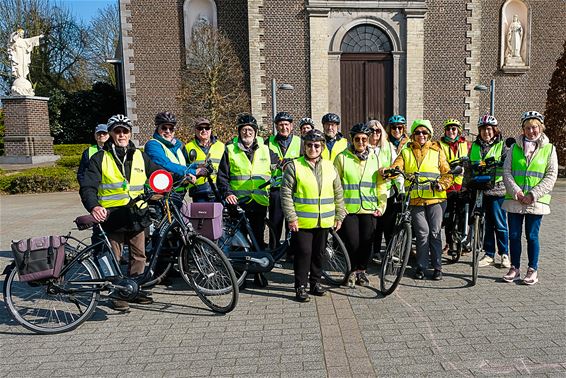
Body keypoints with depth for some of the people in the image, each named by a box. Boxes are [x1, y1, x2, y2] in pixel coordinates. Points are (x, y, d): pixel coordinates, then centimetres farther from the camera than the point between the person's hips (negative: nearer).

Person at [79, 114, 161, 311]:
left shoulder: (140, 156, 13)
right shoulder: (100, 158, 1)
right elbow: (87, 187, -6)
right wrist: (93, 206, -26)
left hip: (137, 215, 3)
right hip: (112, 216, -3)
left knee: (139, 255, 10)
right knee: (113, 257, 5)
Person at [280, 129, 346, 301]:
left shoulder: (330, 167, 9)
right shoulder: (294, 166, -4)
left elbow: (338, 193, 14)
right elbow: (286, 193, -7)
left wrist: (339, 216, 11)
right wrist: (291, 218, -12)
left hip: (324, 221, 4)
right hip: (302, 221, -4)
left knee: (319, 253, 13)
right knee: (304, 252, -3)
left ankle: (315, 282, 29)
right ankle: (300, 287, 11)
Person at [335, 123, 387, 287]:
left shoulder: (374, 158, 11)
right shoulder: (342, 157, 1)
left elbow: (381, 184, 13)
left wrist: (381, 205, 6)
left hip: (369, 208, 3)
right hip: (348, 208, -3)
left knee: (367, 242, 3)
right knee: (352, 243, -6)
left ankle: (361, 270, 26)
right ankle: (352, 271, 19)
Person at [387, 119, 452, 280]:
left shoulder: (437, 151, 11)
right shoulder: (406, 152, 12)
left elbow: (447, 173, 10)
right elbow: (396, 167, -2)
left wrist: (442, 185, -10)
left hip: (435, 198, 0)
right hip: (415, 199, 0)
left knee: (435, 233, 1)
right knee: (423, 233, -4)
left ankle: (437, 267, 13)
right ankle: (421, 266, 10)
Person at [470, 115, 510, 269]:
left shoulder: (501, 146, 1)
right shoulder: (475, 146, 12)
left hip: (496, 189, -3)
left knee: (500, 224, 3)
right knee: (486, 224, 9)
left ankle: (504, 254, 17)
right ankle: (489, 255, 17)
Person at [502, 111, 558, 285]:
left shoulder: (549, 148, 3)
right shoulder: (515, 147, 7)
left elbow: (551, 176, -2)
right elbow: (506, 171, 2)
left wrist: (533, 194, -12)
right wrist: (516, 192, -12)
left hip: (536, 201, -2)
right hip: (514, 200, 2)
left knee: (532, 236, 3)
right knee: (514, 235, 6)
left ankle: (533, 270, 17)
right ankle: (515, 268, 19)